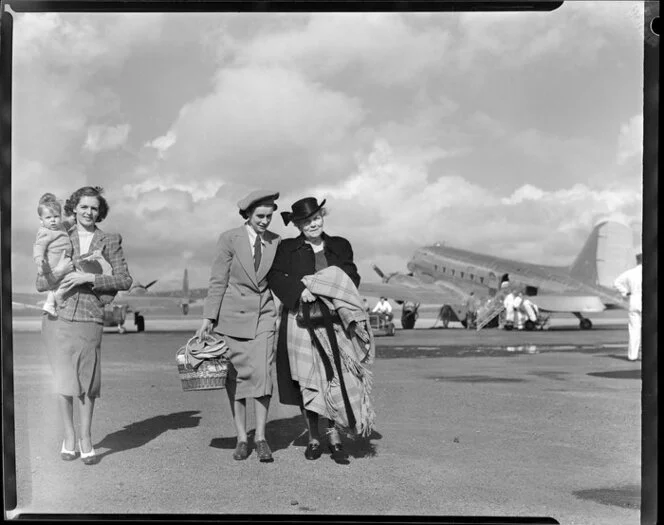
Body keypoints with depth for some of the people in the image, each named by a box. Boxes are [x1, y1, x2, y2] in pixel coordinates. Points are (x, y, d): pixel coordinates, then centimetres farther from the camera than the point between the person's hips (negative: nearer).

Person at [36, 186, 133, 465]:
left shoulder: (110, 241, 8)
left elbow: (124, 280, -2)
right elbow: (41, 283, 9)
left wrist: (88, 278, -12)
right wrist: (59, 270, -12)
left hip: (89, 317, -1)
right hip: (57, 316, 1)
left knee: (88, 380, -3)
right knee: (64, 379, 2)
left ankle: (85, 437, 15)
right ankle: (68, 437, 19)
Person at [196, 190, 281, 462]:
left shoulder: (275, 242, 3)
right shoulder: (229, 239, -5)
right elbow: (218, 281, -4)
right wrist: (208, 318, -6)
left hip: (263, 313, 2)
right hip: (232, 313, -1)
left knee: (262, 372, -11)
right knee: (235, 377, 3)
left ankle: (260, 437, -2)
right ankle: (241, 438, 13)